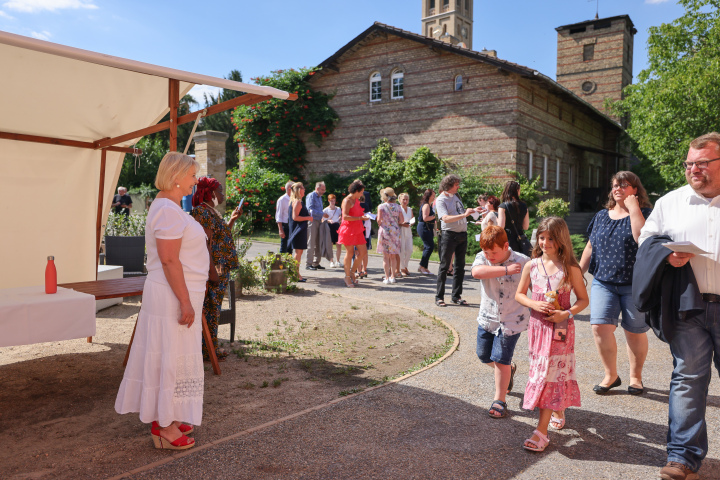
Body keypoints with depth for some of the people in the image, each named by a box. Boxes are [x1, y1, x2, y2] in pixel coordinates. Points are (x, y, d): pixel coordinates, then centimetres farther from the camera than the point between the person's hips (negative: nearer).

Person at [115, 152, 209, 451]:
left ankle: (165, 419, 28)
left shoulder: (168, 207, 15)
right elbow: (169, 260, -24)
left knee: (168, 358, 16)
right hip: (174, 295, -11)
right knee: (172, 359, -1)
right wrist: (185, 302, -23)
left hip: (174, 294, 11)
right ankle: (165, 429, 10)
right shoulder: (169, 210, -19)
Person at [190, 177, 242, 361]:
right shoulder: (202, 212, -15)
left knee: (214, 308, 15)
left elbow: (222, 235, 25)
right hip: (212, 270, -10)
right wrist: (213, 269, -24)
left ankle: (211, 346, 25)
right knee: (210, 308, -1)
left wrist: (232, 219, 18)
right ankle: (208, 350, 8)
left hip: (221, 270, 10)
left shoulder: (212, 211, 16)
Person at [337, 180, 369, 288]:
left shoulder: (356, 200, 17)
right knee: (349, 253, -2)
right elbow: (345, 216, -22)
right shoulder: (347, 201, -11)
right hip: (348, 229, -9)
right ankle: (347, 277, 10)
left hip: (357, 230, 9)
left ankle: (352, 272, 20)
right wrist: (360, 218, -22)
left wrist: (363, 215, 13)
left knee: (363, 252, 4)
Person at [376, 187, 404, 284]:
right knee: (393, 256, 11)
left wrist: (380, 224, 9)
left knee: (386, 256, 0)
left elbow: (379, 220, -12)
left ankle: (387, 278, -2)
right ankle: (392, 276, 13)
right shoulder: (397, 206, 4)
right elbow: (401, 220, 2)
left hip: (385, 231, -3)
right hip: (395, 232, 3)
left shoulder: (381, 206, -6)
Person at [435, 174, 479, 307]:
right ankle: (439, 297, 2)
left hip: (462, 234, 8)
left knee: (460, 266, 9)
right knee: (444, 266, -3)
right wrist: (464, 215, -29)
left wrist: (472, 210, 17)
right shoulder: (441, 200, -10)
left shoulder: (456, 196, 14)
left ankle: (456, 296, 17)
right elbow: (445, 218, -24)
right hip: (449, 235, -7)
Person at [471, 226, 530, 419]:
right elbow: (476, 272, -33)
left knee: (500, 359, -4)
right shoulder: (482, 258, -9)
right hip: (487, 318, 4)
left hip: (512, 320, -4)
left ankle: (499, 401, 14)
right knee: (484, 355, 15)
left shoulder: (523, 262, -12)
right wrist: (506, 270, -33)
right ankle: (509, 369, 47)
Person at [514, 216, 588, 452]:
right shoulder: (531, 265, 2)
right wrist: (534, 304, -11)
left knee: (551, 372, -6)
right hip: (537, 325, 4)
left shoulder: (570, 268, -7)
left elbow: (583, 299, -3)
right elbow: (519, 294, 8)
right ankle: (558, 410, 39)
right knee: (540, 370, 13)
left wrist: (567, 313, -19)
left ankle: (541, 430, -4)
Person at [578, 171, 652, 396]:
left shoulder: (644, 213, -2)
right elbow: (590, 247, 17)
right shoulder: (601, 216, 12)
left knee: (635, 332, 5)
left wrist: (633, 208, -16)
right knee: (600, 327, -9)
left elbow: (642, 238, -22)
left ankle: (635, 376, 26)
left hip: (634, 284, -3)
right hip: (603, 282, 3)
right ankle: (611, 375, 10)